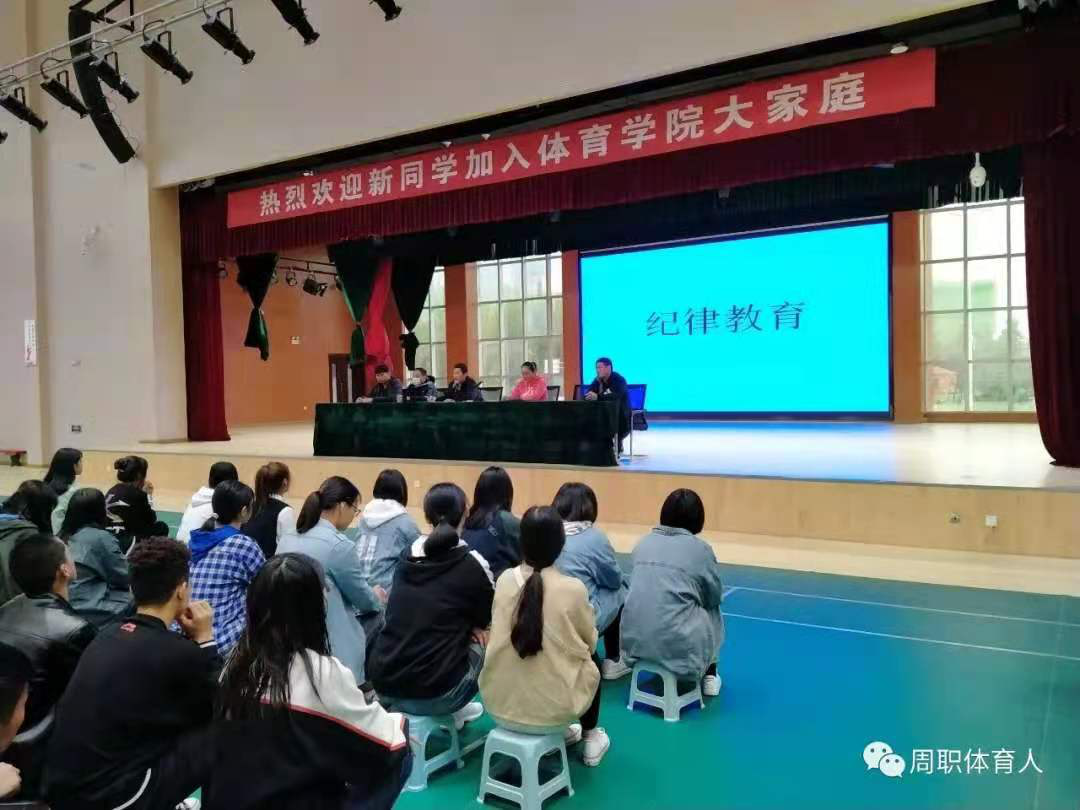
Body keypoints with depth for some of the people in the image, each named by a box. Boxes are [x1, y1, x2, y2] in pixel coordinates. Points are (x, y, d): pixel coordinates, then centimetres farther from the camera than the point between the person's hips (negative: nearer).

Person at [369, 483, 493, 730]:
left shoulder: (407, 559, 7)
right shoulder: (472, 565, -6)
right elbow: (486, 618, 10)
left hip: (382, 684, 4)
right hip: (432, 693, -4)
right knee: (480, 644, 19)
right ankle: (451, 711, 20)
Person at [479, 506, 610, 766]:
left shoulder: (504, 580, -5)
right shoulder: (573, 589, -15)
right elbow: (590, 643, 0)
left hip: (499, 704, 3)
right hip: (552, 707, -3)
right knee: (592, 659, 25)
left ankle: (563, 731, 39)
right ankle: (591, 739, 37)